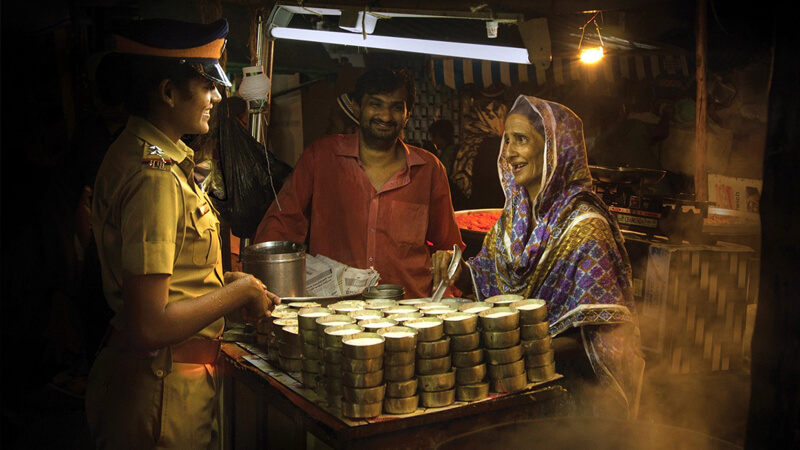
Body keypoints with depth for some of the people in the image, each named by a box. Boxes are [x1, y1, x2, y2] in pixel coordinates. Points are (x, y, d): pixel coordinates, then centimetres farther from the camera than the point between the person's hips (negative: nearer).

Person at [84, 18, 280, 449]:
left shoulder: (133, 151, 7)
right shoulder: (156, 177, -25)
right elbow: (149, 326, -27)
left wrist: (223, 282, 6)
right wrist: (238, 292, -15)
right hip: (161, 393, -9)